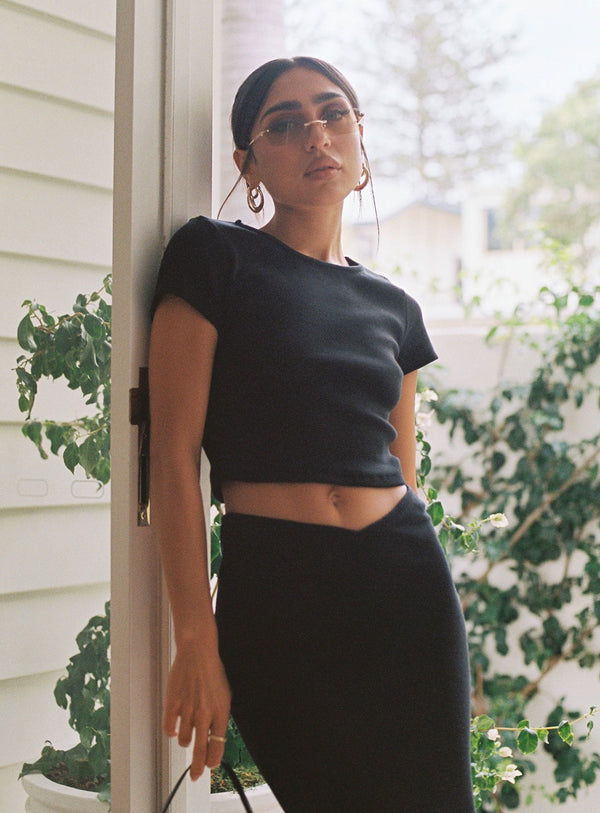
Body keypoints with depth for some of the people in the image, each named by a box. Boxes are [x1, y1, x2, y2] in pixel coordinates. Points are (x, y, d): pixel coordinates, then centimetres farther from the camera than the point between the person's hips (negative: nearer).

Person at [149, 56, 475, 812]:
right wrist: (196, 641, -12)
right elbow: (175, 455, -7)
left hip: (406, 581, 5)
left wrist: (440, 635, 18)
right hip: (273, 590, -4)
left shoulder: (393, 307, 13)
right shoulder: (215, 255, -2)